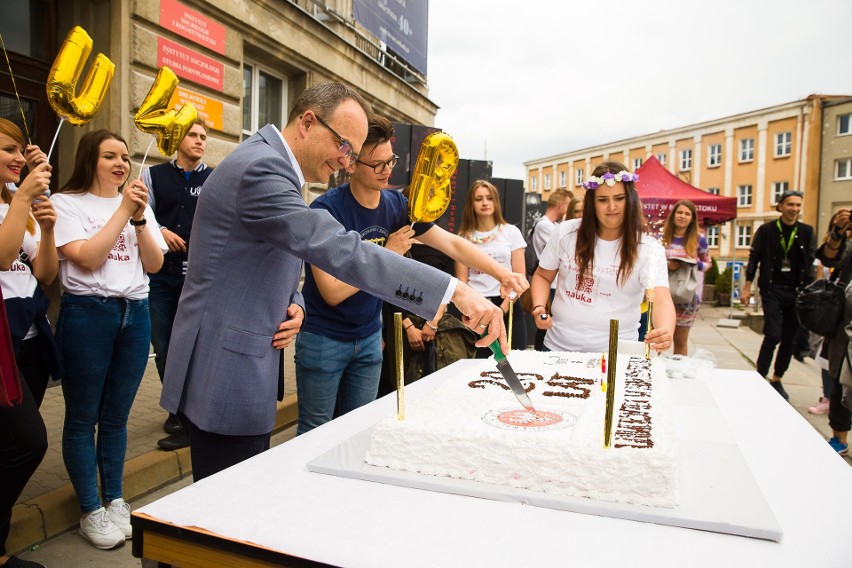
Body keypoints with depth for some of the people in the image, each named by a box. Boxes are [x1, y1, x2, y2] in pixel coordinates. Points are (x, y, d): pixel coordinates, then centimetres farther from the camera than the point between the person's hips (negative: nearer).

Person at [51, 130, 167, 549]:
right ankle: (90, 511, 18)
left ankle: (114, 500, 26)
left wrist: (139, 218, -9)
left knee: (116, 416, 12)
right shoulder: (67, 202, 0)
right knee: (83, 417, 5)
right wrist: (123, 211, -13)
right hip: (87, 313, -4)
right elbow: (86, 258, -14)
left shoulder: (139, 204, 12)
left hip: (135, 314, 4)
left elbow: (154, 264, 4)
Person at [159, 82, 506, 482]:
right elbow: (341, 252, -31)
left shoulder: (271, 165, 13)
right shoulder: (260, 167, -20)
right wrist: (454, 290, -33)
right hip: (223, 382, -10)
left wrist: (294, 305, -3)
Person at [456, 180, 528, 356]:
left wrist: (503, 308, -10)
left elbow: (520, 276, 1)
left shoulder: (511, 232, 5)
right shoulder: (464, 236, 6)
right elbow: (462, 279, 4)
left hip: (507, 308, 0)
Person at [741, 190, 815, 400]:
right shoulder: (766, 230, -1)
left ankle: (777, 379, 21)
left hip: (797, 291, 3)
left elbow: (810, 263, 8)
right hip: (772, 290, -3)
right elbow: (754, 258, 0)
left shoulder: (807, 232, 7)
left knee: (790, 339, 7)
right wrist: (747, 287, -5)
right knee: (773, 335, -11)